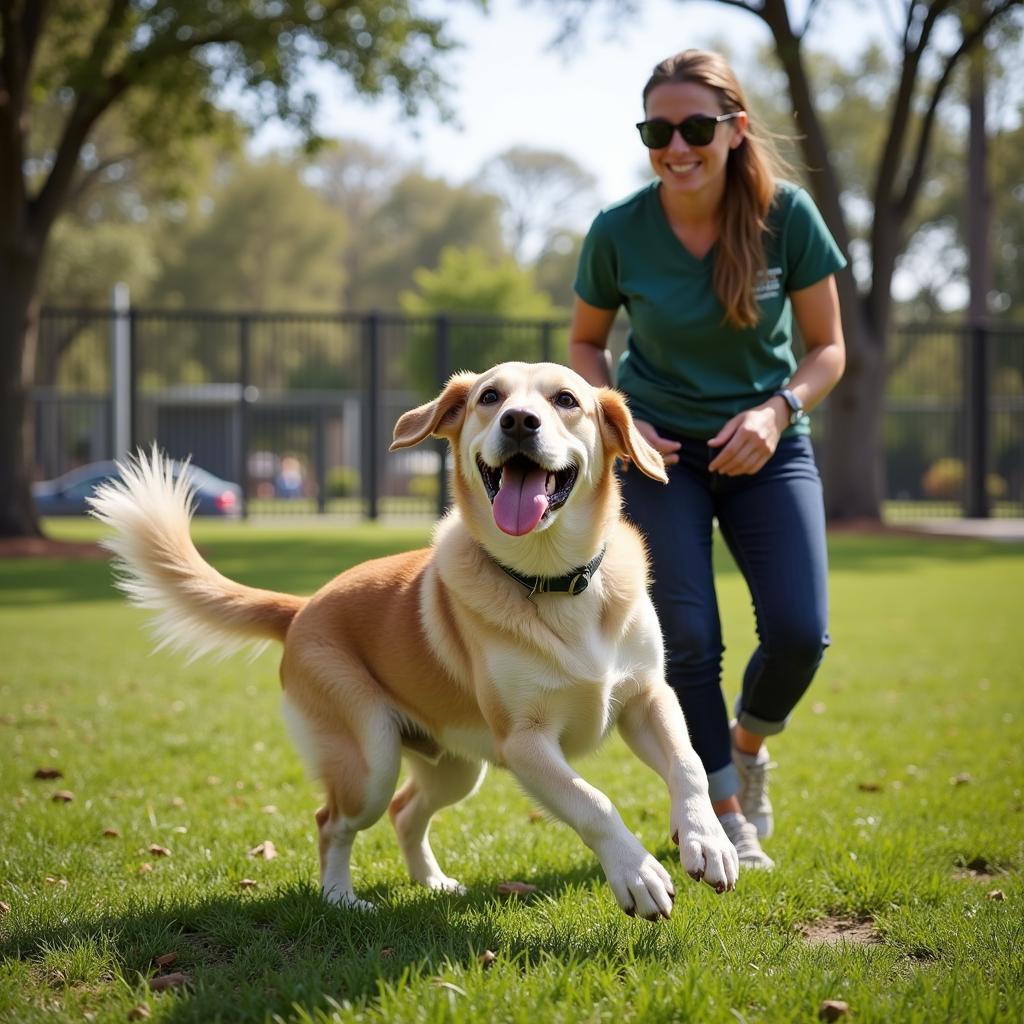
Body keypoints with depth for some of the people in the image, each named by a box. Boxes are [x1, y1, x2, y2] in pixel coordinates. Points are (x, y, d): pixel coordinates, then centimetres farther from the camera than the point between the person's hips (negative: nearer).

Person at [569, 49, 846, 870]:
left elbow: (828, 347, -4)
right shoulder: (619, 232, -14)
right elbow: (586, 343, 5)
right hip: (662, 450, 0)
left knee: (799, 632, -11)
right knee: (689, 641, -8)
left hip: (765, 445, 1)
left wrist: (779, 408, -23)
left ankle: (748, 745, 23)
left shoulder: (787, 215, -15)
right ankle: (725, 813, 14)